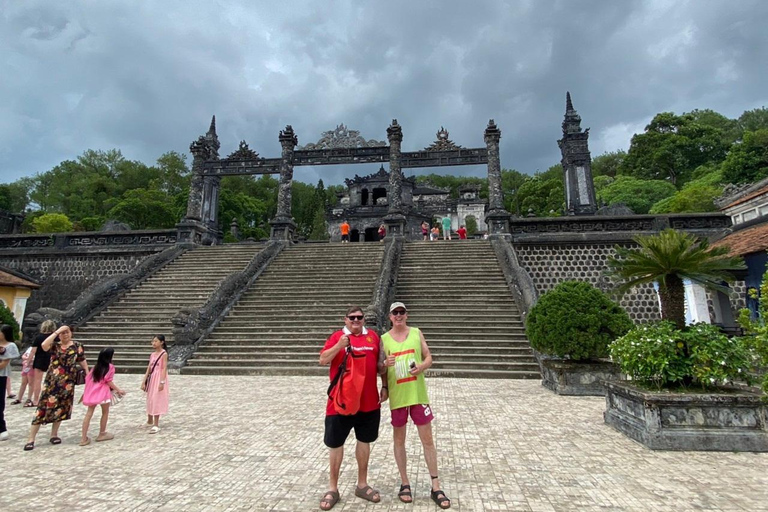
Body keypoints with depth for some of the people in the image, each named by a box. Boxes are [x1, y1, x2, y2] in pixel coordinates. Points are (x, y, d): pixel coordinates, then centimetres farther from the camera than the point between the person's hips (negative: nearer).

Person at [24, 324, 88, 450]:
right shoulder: (55, 345, 2)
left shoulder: (76, 346, 3)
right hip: (52, 380, -1)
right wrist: (56, 332, -19)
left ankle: (54, 434, 24)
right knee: (43, 407, -3)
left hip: (67, 382, 1)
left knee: (61, 408, 9)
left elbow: (82, 361, 6)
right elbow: (44, 345, -21)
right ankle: (31, 439, 4)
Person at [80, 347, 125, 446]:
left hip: (92, 392, 6)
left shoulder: (96, 366, 12)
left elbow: (88, 378, 13)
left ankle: (84, 438, 5)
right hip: (103, 392, -6)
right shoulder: (110, 366, -8)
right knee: (105, 413, 11)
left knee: (89, 413, 6)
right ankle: (102, 434, 21)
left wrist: (86, 391, 27)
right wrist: (118, 390, -5)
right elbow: (109, 381, -11)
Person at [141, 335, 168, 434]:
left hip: (159, 379, -7)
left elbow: (164, 368, -15)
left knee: (156, 400, -6)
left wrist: (162, 382, -21)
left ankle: (156, 425, 0)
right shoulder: (152, 354, 9)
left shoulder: (164, 353, -10)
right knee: (150, 399, 15)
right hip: (151, 379, 7)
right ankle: (150, 421, 30)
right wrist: (144, 382, 5)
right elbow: (148, 369, 9)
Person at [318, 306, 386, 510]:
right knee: (336, 443, 8)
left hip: (369, 401, 3)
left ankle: (362, 484, 33)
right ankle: (333, 488, 25)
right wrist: (340, 345, -26)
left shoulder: (373, 336, 6)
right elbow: (323, 360, -12)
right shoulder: (337, 336, -3)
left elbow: (380, 364, 14)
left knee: (364, 441, 15)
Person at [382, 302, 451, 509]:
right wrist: (385, 364, -21)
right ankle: (405, 484, 27)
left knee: (427, 439, 6)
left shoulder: (417, 333, 2)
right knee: (399, 439, 11)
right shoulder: (384, 339, -1)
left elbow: (429, 358, 5)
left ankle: (436, 487, 17)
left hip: (418, 393, 1)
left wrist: (422, 366, -17)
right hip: (397, 396, 0)